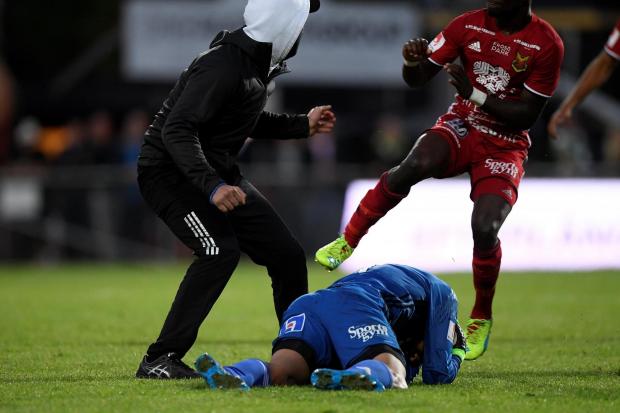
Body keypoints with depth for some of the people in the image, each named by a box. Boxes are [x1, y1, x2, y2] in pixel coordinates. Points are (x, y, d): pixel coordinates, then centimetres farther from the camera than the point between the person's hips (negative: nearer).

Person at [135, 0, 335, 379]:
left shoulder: (258, 64, 6)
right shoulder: (223, 66, -26)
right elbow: (176, 130, -32)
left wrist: (303, 126, 17)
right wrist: (211, 187, -42)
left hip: (219, 173, 9)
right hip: (172, 172, -9)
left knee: (287, 254, 5)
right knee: (219, 250, -28)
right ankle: (159, 360, -24)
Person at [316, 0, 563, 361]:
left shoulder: (547, 44, -13)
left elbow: (526, 118, -13)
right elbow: (418, 79, 1)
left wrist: (476, 95, -23)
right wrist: (413, 63, -23)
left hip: (505, 146, -2)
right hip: (461, 127, 2)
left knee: (485, 228, -20)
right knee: (414, 165, -31)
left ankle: (481, 318, 5)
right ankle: (347, 242, -18)